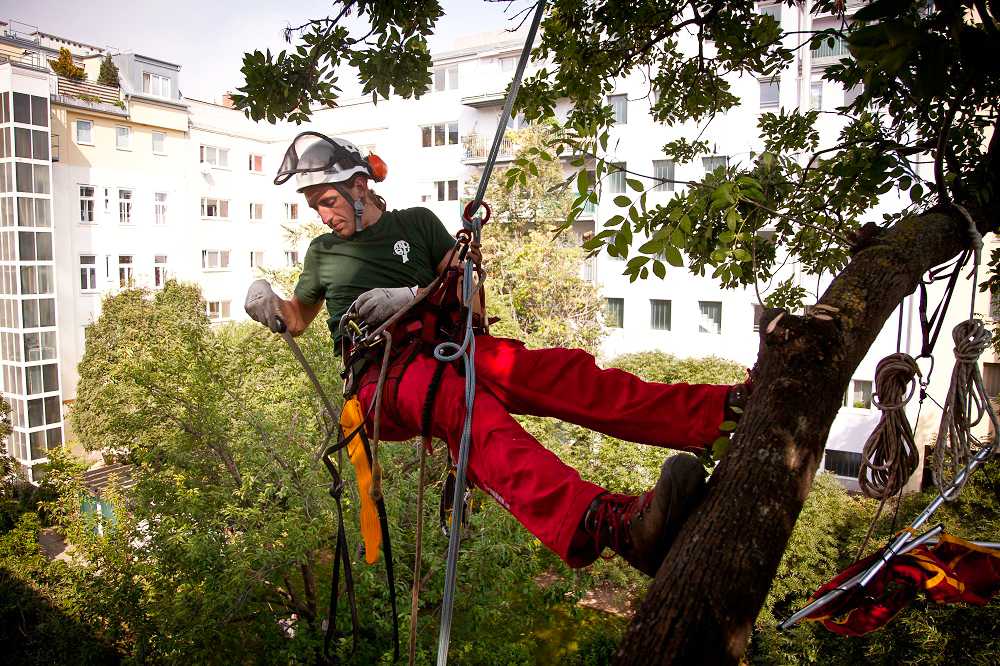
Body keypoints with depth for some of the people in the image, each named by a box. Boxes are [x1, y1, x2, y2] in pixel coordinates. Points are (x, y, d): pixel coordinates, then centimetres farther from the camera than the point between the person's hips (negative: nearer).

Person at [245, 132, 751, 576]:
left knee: (555, 371, -28)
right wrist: (271, 310, 10)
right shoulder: (322, 251, 25)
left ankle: (721, 410, -38)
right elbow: (299, 317, 34)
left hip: (441, 344, 2)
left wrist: (412, 296, -3)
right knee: (467, 409, -39)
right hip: (383, 371, -2)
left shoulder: (416, 222, 21)